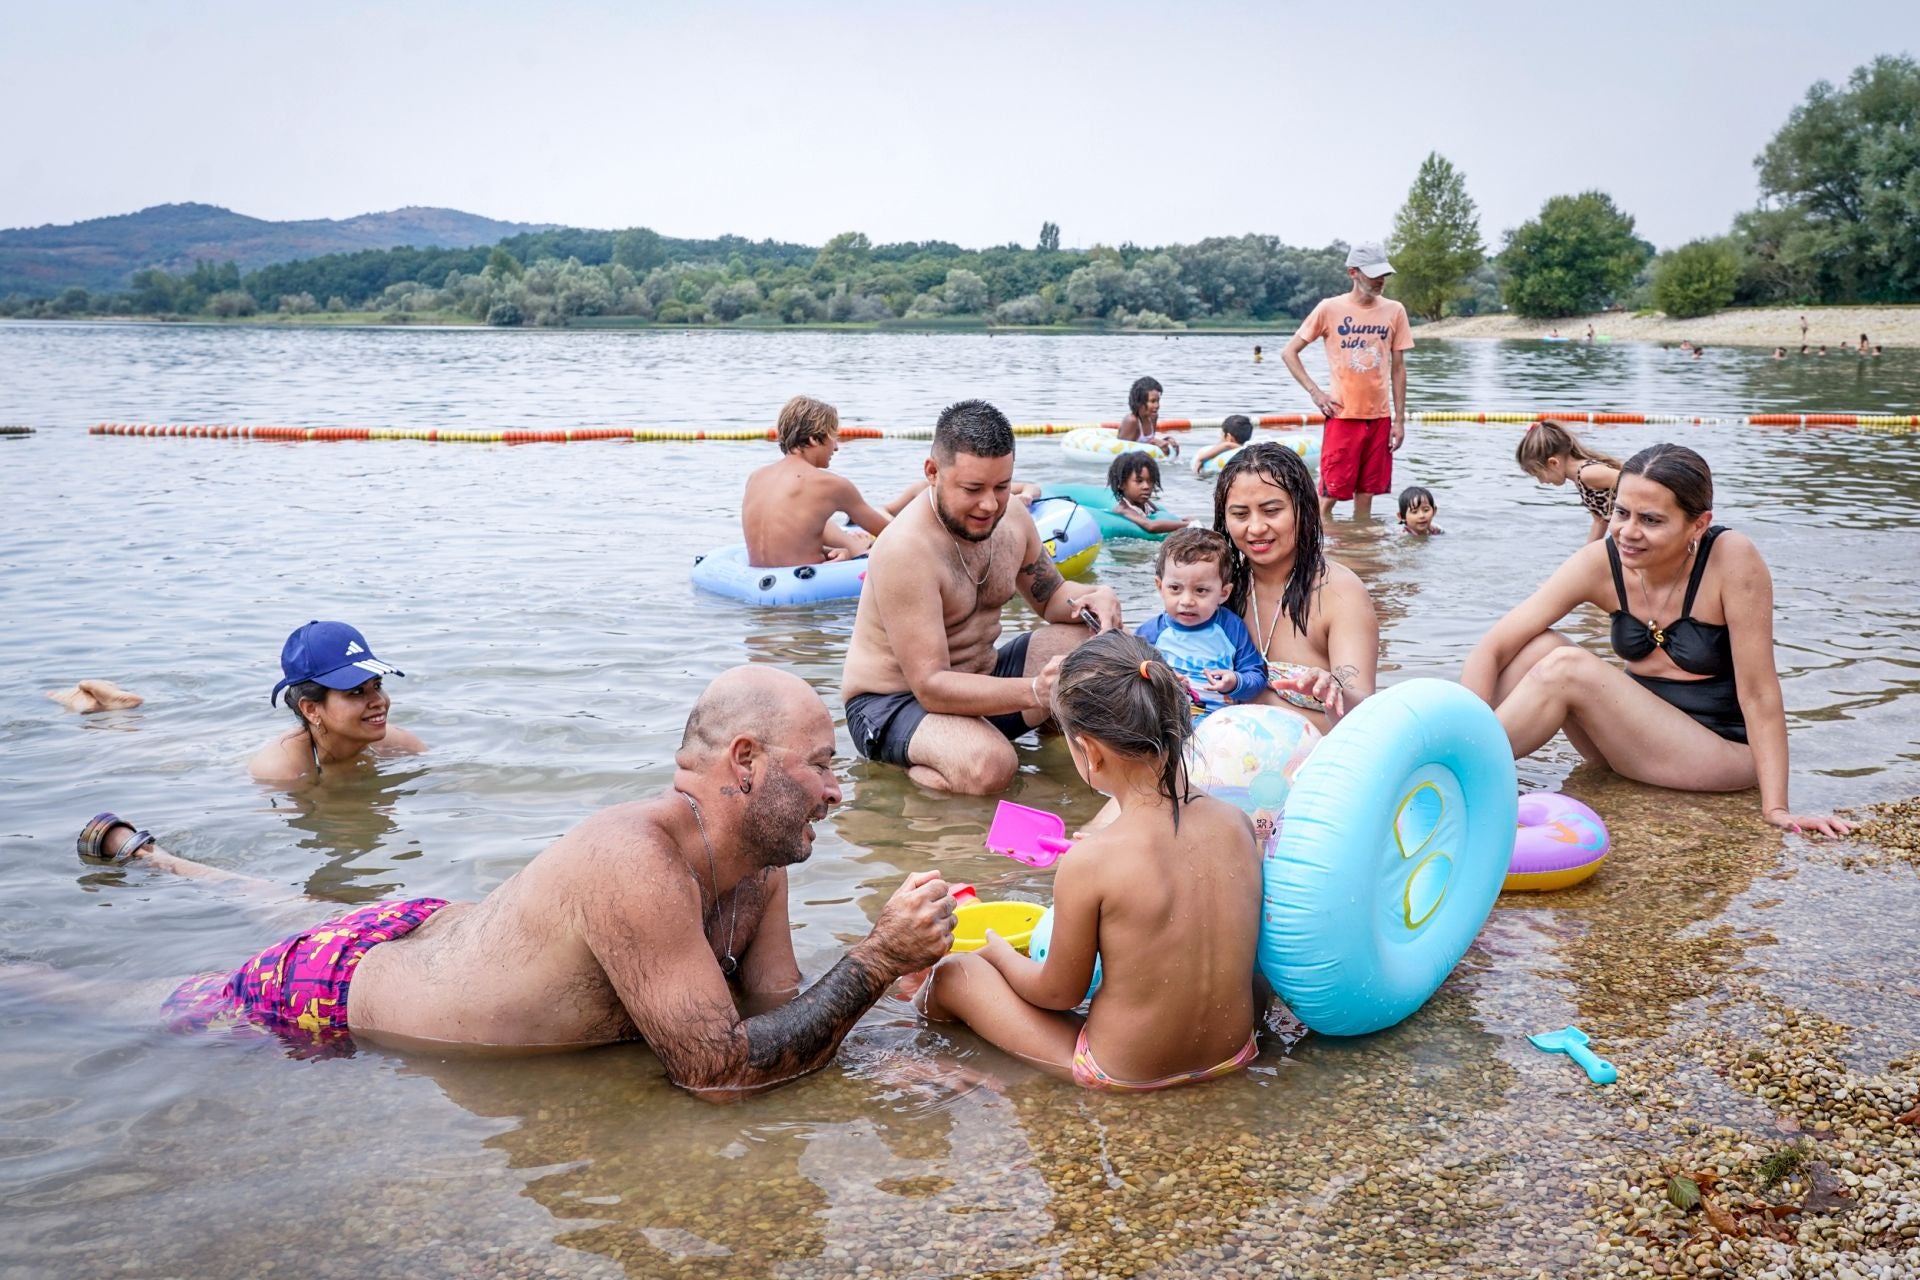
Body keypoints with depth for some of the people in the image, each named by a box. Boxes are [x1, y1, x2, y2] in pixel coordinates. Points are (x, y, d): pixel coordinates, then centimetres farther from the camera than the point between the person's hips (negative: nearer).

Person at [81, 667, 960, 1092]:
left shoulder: (760, 866, -12)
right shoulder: (633, 863, -40)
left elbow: (781, 1015, -6)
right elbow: (715, 1070, -38)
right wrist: (874, 964, -35)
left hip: (437, 930, 8)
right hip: (329, 998, -8)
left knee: (301, 918, 34)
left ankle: (134, 851, 56)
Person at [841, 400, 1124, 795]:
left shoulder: (1011, 518, -2)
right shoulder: (906, 550, -27)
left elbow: (1051, 597, 15)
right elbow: (930, 686, -31)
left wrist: (1095, 598, -10)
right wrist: (1035, 692, -42)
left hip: (980, 679, 8)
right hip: (895, 703, -8)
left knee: (1103, 640, -3)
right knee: (990, 765, -38)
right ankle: (912, 767, -8)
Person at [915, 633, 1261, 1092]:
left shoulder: (1088, 863, -24)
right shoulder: (1236, 823, -9)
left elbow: (1059, 993, -10)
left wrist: (999, 952, 11)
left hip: (1125, 1072, -5)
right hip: (1234, 1051, 6)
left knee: (952, 972, 13)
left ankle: (924, 1004, 45)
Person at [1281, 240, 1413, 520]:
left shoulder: (1394, 311, 5)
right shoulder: (1330, 309, -4)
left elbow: (1398, 368, 9)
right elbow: (1289, 352, 2)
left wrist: (1400, 419, 5)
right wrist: (1315, 392, -7)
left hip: (1379, 417, 3)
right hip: (1342, 416, -3)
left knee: (1366, 494, 8)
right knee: (1330, 494, -3)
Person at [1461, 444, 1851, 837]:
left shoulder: (1732, 560, -21)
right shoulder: (1601, 564, -11)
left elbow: (1757, 691, -19)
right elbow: (1492, 649, -14)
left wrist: (1776, 810, -21)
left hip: (1723, 754, -5)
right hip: (1634, 740, 5)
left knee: (1566, 668, -26)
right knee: (1540, 646, -20)